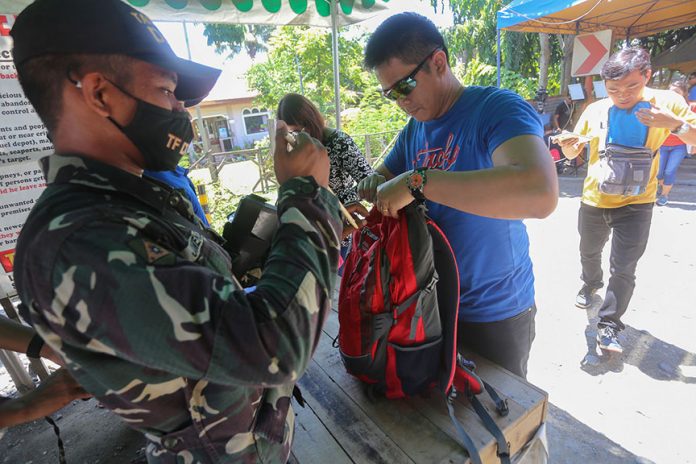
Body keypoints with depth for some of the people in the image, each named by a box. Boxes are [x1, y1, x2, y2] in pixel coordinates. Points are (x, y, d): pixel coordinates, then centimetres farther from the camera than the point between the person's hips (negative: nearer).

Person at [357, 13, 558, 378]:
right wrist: (373, 184, -10)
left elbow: (540, 194, -38)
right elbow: (384, 174, 14)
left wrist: (417, 181, -36)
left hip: (494, 313, -6)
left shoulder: (497, 108, -20)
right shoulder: (413, 129, 2)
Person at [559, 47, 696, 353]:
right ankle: (591, 284, 51)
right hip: (594, 201, 3)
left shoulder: (666, 102, -7)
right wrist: (566, 145, -19)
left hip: (636, 204, -2)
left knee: (624, 268, -4)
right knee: (589, 253, 22)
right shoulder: (595, 110, -3)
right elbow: (573, 153, 4)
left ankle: (609, 324, 10)